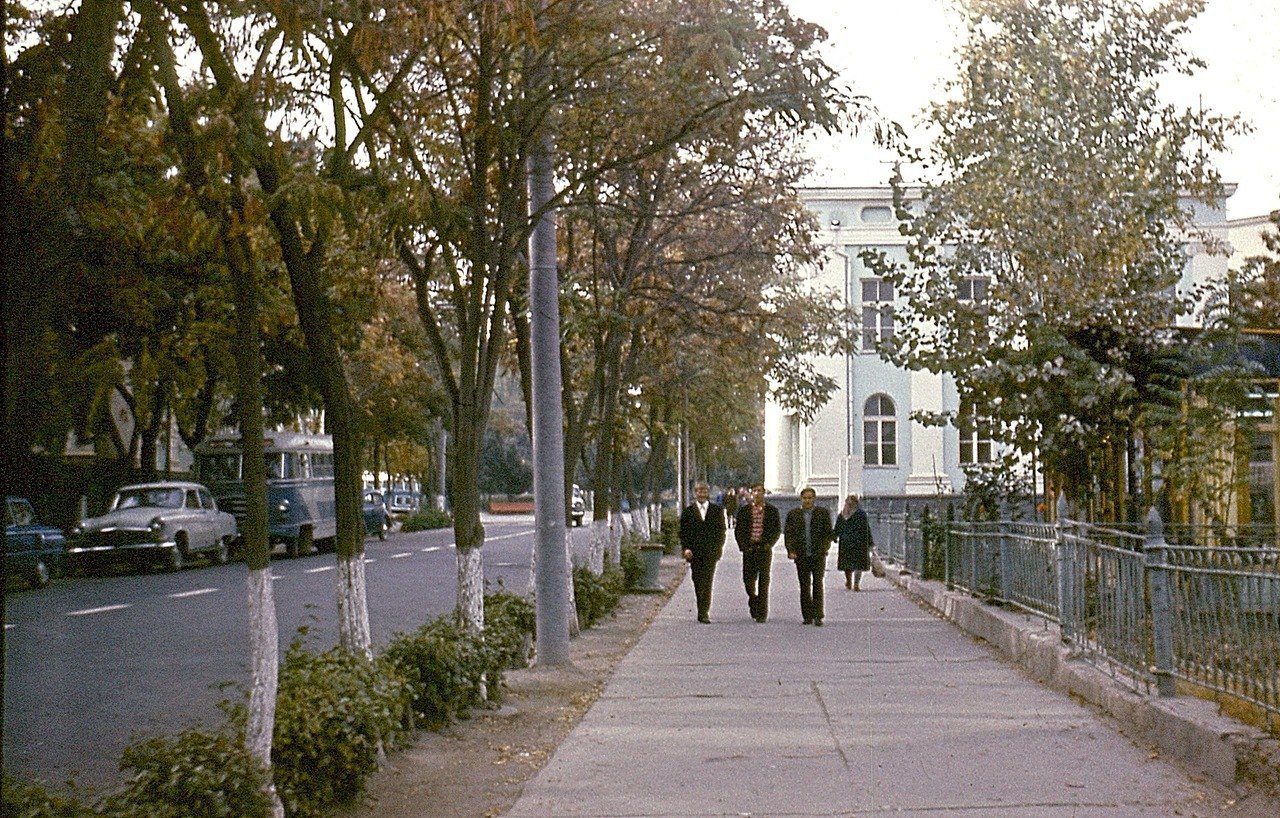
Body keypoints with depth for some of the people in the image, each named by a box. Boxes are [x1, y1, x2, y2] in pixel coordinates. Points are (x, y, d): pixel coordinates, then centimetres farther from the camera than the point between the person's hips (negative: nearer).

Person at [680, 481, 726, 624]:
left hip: (710, 552, -1)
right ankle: (703, 611, 19)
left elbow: (721, 531, 9)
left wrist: (718, 548, -1)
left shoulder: (717, 510, 8)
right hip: (694, 552, 2)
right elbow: (683, 532, 5)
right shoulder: (688, 511, 7)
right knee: (698, 583, 6)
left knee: (707, 582, -12)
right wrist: (686, 548, -7)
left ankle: (704, 613, -16)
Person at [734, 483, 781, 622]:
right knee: (748, 579, 0)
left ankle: (762, 613, 1)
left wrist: (768, 543, -9)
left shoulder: (772, 510, 5)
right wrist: (743, 546, -6)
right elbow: (738, 530, 7)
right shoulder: (744, 511, 7)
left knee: (764, 581, -3)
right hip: (749, 549, 1)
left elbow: (777, 529, 4)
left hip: (765, 549, -1)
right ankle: (753, 600, 29)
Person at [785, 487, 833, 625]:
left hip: (818, 555, -2)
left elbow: (828, 533, 5)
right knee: (804, 587, 4)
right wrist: (790, 550, -7)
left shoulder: (823, 513, 5)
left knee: (817, 584, -10)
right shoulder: (793, 514, 9)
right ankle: (807, 616, 10)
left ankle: (818, 616, -9)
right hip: (801, 556, 2)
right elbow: (788, 534, 6)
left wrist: (823, 549, -8)